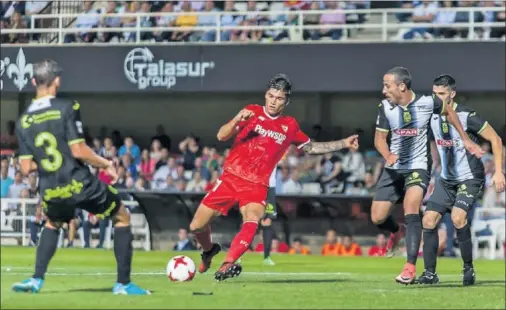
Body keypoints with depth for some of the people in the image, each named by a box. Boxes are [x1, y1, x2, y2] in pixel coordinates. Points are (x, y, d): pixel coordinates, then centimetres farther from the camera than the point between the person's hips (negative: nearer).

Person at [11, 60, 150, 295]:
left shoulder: (23, 122, 4)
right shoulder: (67, 108, -10)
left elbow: (26, 168, 3)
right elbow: (78, 150, -16)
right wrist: (105, 164, 0)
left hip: (52, 193, 4)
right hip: (81, 185, -4)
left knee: (52, 224, 36)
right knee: (122, 218, 17)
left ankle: (36, 280, 22)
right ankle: (123, 283, 14)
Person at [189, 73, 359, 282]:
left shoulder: (289, 126, 9)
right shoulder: (253, 112, 2)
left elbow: (311, 147, 25)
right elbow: (222, 136, -6)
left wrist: (343, 144, 18)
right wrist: (237, 120, -25)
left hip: (257, 186, 0)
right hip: (231, 178, 0)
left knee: (251, 221, -32)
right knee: (197, 226, 1)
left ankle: (228, 265, -41)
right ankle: (209, 250, 34)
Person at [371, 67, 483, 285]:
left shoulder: (427, 103, -12)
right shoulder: (385, 108, -7)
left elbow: (448, 111, 9)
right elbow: (379, 138, 2)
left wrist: (465, 139, 12)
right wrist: (388, 156, -20)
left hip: (418, 167, -3)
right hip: (393, 168, 4)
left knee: (411, 208, -26)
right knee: (377, 218, -1)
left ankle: (410, 267, -27)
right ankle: (395, 232, 38)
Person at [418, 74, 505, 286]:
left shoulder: (467, 116, -18)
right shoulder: (433, 117, 0)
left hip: (470, 178, -7)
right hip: (446, 179, 7)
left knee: (458, 217, -26)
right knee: (428, 221, -3)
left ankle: (468, 268, -9)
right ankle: (430, 273, 6)